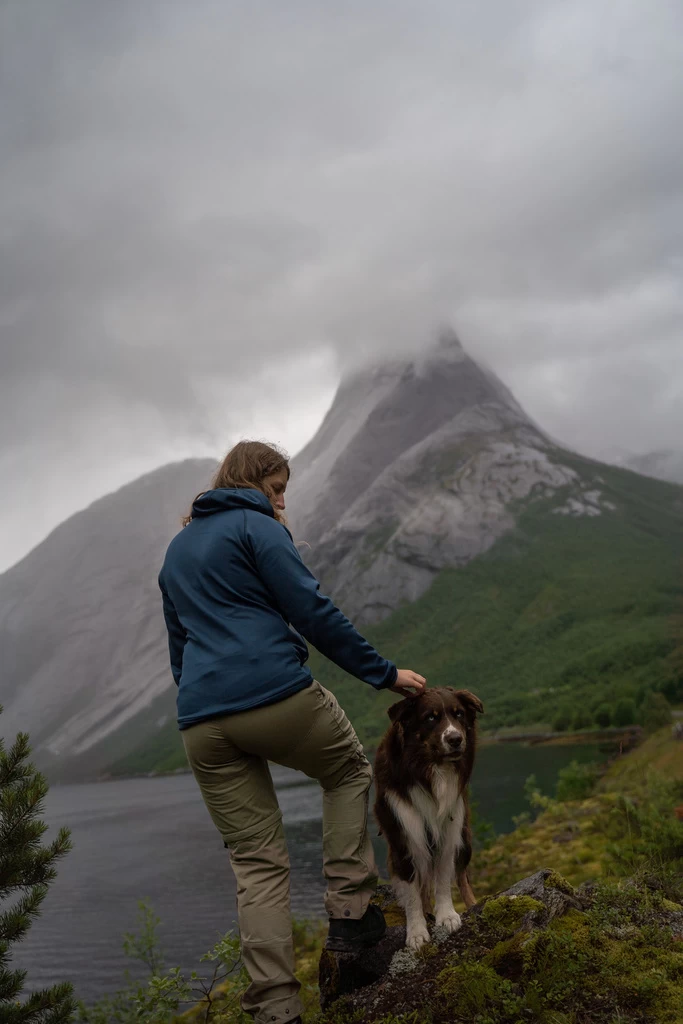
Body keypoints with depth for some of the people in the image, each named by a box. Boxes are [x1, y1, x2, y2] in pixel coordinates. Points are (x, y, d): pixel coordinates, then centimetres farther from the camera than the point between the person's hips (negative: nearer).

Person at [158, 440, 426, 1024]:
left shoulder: (177, 550, 25)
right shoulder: (256, 528, 1)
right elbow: (314, 614, -8)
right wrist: (384, 674, -3)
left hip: (202, 724, 6)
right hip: (279, 699, -6)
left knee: (256, 863, 9)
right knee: (349, 773, 22)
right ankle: (350, 912, 13)